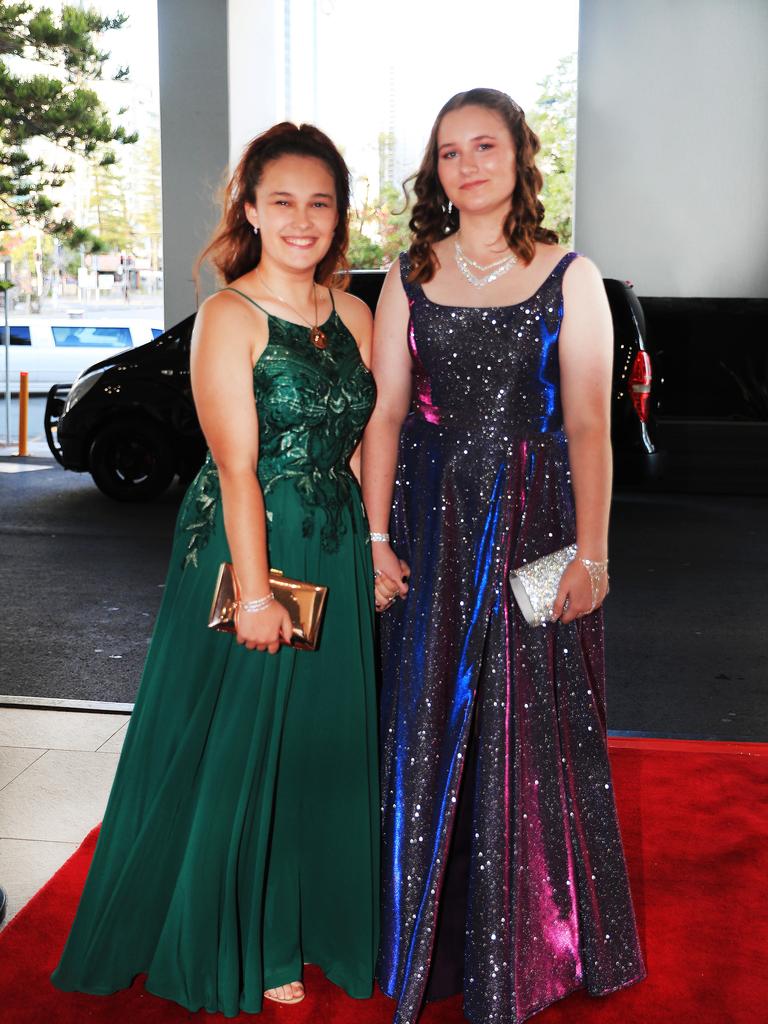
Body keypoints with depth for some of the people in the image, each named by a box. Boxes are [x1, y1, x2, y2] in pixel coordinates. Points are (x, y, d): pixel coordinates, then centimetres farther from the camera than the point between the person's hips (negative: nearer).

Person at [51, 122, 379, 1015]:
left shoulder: (352, 315, 8)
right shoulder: (228, 317, -10)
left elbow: (364, 444, 9)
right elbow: (237, 468, -16)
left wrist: (379, 549, 4)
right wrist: (255, 591, -19)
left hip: (336, 557, 6)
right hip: (246, 549, -6)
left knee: (325, 740, 15)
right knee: (238, 748, 6)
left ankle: (313, 923, 35)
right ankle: (242, 949, 26)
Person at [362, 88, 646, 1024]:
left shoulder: (569, 278, 0)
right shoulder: (410, 277, 6)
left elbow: (588, 425, -4)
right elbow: (385, 414, 4)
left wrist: (590, 554, -9)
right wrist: (377, 540, -2)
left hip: (532, 519, -2)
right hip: (430, 521, 2)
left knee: (530, 731, 6)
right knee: (428, 727, 9)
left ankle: (531, 948, 26)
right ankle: (430, 944, 27)